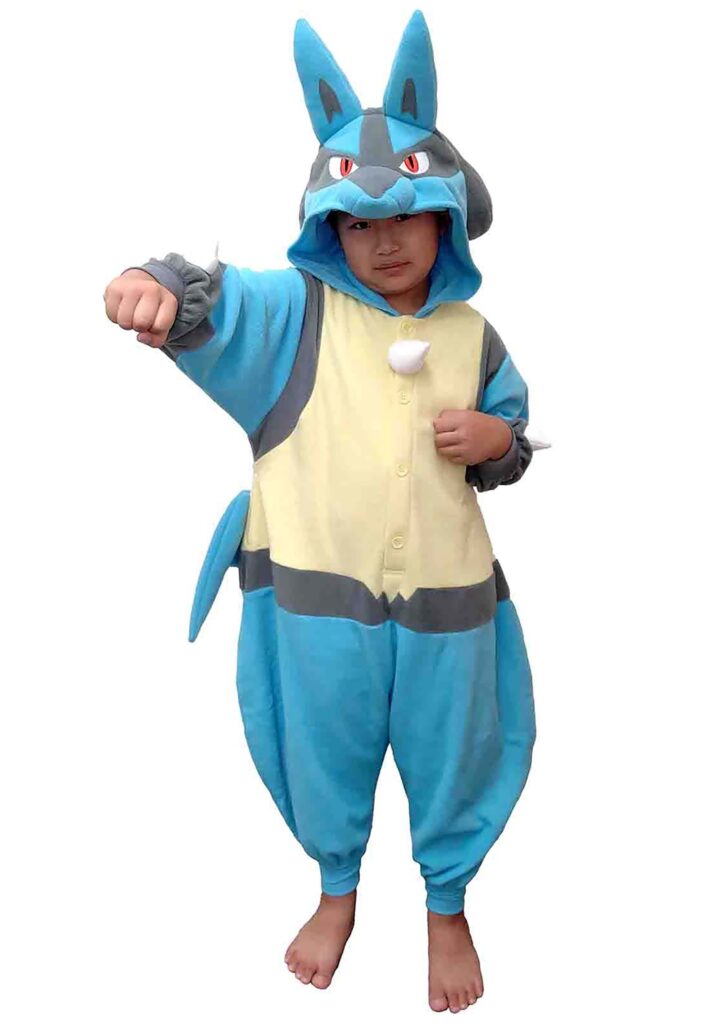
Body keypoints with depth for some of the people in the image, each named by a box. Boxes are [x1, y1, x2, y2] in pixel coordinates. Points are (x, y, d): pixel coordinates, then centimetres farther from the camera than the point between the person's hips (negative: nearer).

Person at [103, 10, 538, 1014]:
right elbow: (215, 307, -22)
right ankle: (338, 890, 48)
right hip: (318, 591, -1)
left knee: (451, 760, 17)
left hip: (444, 596, 2)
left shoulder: (473, 336, 5)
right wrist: (163, 287, -45)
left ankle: (448, 904, 46)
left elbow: (513, 433, 15)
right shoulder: (296, 311, -4)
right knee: (325, 757, 18)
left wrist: (495, 439, -9)